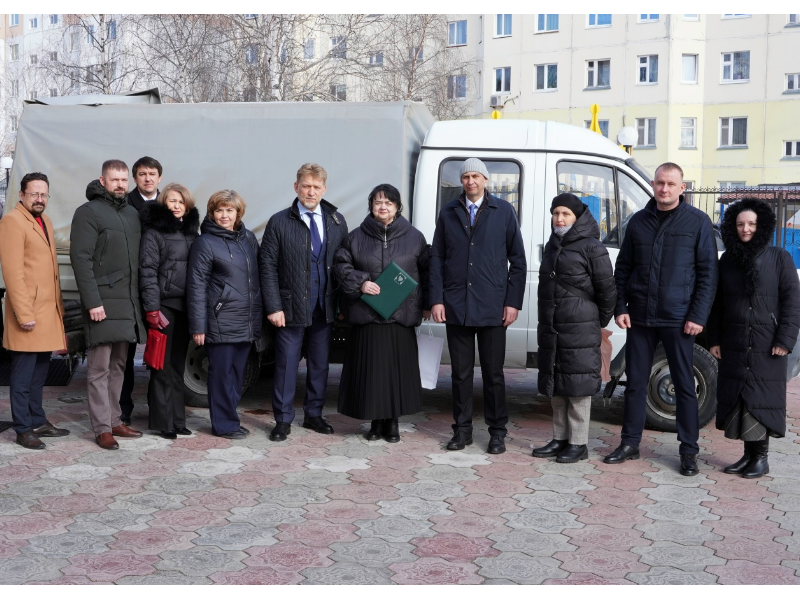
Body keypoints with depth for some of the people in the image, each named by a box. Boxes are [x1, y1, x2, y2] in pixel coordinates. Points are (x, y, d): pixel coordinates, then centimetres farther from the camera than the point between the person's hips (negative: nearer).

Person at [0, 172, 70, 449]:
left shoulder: (45, 221, 16)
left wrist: (59, 304, 14)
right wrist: (24, 314, -20)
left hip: (49, 309, 8)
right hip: (28, 311, -8)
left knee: (40, 371, 15)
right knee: (23, 374, -1)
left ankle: (38, 421, 25)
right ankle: (23, 429, 7)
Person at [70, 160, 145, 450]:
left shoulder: (132, 213, 16)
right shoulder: (88, 213, -5)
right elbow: (80, 259, -12)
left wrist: (140, 298, 11)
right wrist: (92, 301, -18)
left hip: (129, 302, 7)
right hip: (103, 302, -7)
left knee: (118, 366, 13)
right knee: (99, 368, -2)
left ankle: (114, 421, 21)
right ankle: (102, 428, 2)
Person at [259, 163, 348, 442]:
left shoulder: (336, 221, 6)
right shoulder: (279, 222, -4)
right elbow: (268, 268, -4)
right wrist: (273, 307, -10)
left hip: (325, 308, 3)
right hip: (291, 307, -3)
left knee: (319, 364, 12)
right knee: (286, 364, 3)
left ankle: (313, 414, 27)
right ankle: (283, 420, 14)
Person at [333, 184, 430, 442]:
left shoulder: (414, 237, 6)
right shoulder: (356, 237, 6)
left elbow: (425, 271, 10)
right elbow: (341, 265, 7)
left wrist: (427, 304, 5)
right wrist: (360, 283, -9)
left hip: (401, 315, 0)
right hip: (366, 314, 0)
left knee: (398, 368, 2)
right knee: (370, 369, 2)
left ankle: (393, 421, 15)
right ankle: (376, 421, 15)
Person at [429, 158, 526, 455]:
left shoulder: (504, 212, 4)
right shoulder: (448, 213, 10)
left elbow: (517, 260, 3)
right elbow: (437, 258, 8)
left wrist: (513, 301, -4)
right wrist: (437, 299, 0)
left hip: (492, 307, -2)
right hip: (455, 307, 2)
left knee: (493, 372, 5)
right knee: (461, 372, 8)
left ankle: (497, 431, 16)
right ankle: (462, 429, 18)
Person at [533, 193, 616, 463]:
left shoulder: (591, 247, -9)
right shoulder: (552, 246, 15)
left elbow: (606, 288, -7)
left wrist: (600, 321, 0)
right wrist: (545, 324, 17)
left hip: (580, 329, -7)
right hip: (550, 327, 8)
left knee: (578, 385, -3)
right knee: (555, 385, 12)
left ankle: (578, 443, 6)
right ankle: (560, 438, 22)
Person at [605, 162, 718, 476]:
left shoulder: (697, 222, -1)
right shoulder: (638, 221, 9)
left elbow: (708, 272, -3)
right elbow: (622, 269, 12)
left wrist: (698, 316, -9)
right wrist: (620, 308, 2)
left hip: (678, 319, -3)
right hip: (639, 318, 3)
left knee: (684, 385, 4)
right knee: (635, 382, 9)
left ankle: (689, 451, 14)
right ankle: (630, 443, 21)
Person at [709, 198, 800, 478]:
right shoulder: (727, 260, 10)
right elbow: (717, 303, 12)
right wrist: (714, 339, 7)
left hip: (767, 346, -4)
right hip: (733, 345, 4)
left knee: (761, 399, -2)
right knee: (736, 399, 5)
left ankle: (761, 457, 7)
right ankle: (748, 454, 16)